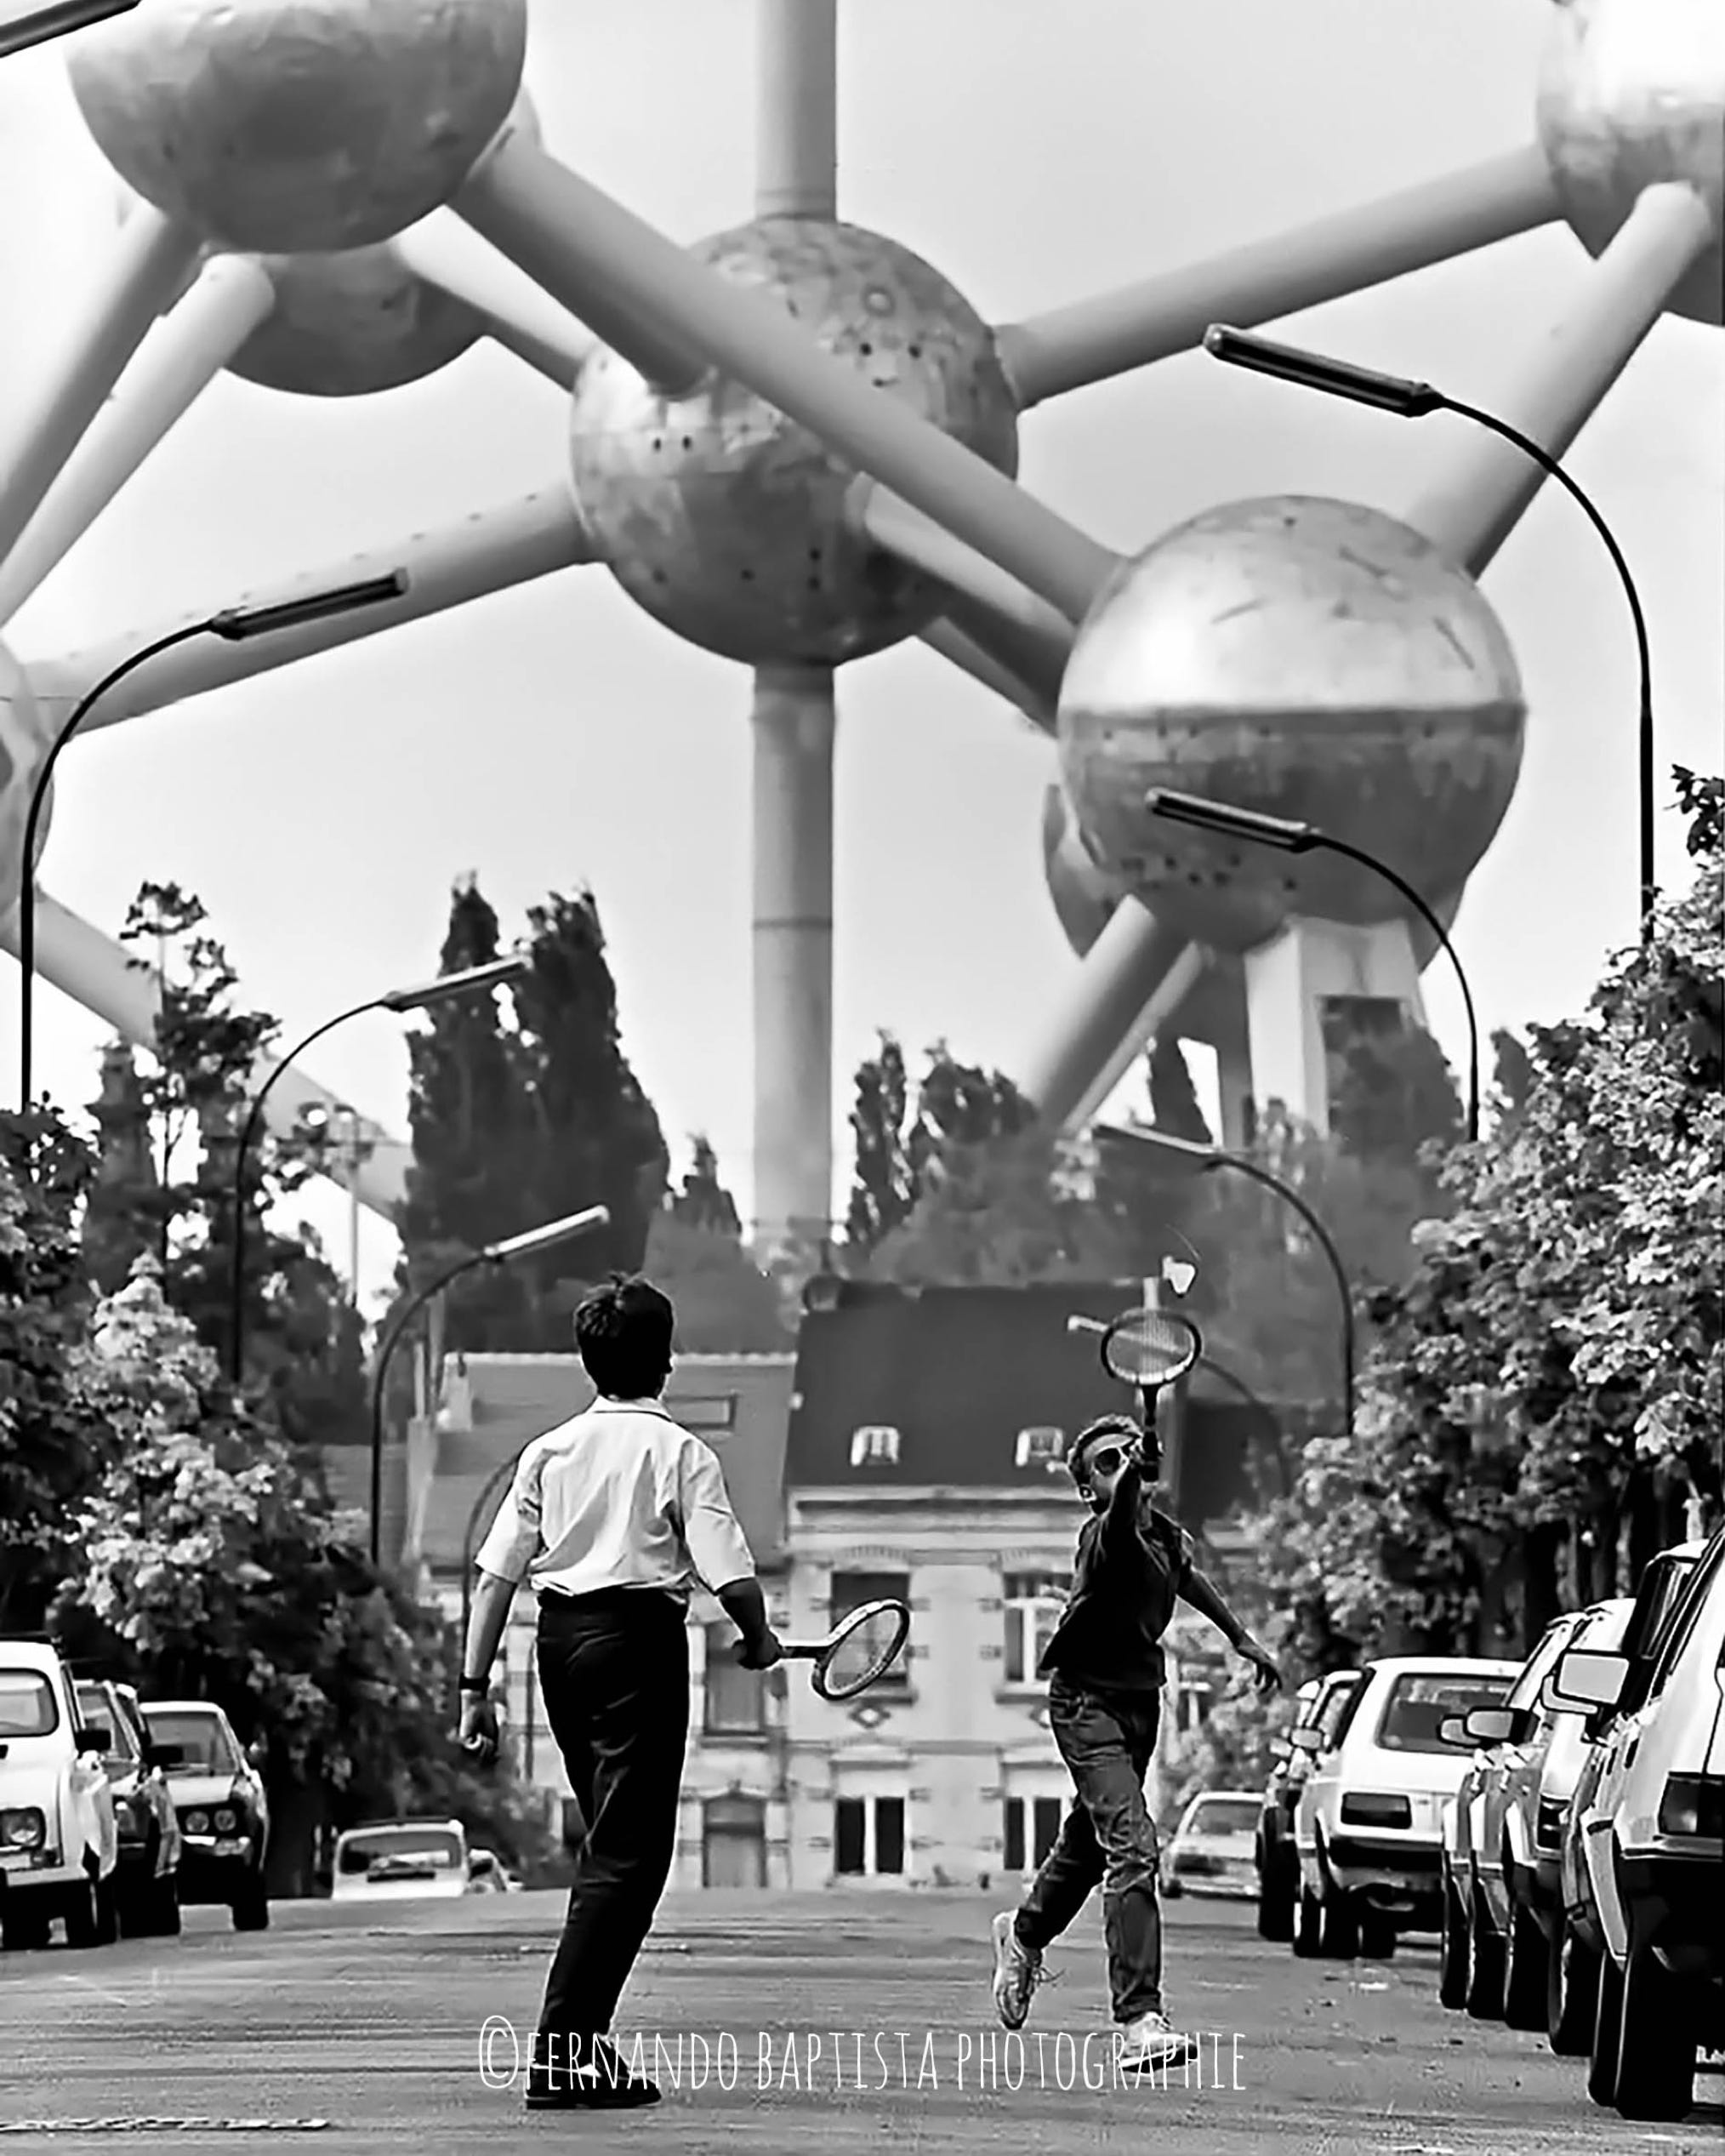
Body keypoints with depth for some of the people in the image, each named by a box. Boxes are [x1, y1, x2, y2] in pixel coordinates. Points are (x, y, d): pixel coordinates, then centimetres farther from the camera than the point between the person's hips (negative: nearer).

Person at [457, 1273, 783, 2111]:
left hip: (560, 1637, 6)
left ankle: (585, 2044, 19)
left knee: (611, 1847, 18)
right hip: (639, 1638, -6)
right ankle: (561, 2056, -15)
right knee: (626, 1858, -6)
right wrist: (758, 1639, 8)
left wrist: (474, 1686, 7)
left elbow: (495, 1575, 5)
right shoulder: (679, 1452, -4)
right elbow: (730, 1573, -12)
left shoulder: (548, 1451, 10)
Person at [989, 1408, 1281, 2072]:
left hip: (1140, 1700, 8)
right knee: (1132, 1846, -22)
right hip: (1087, 1701, -8)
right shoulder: (1104, 1537, -23)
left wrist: (1241, 1637, 31)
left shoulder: (1166, 1533, 0)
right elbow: (1120, 1513, -49)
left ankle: (1024, 1932, 54)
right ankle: (1139, 2020, -26)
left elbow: (1185, 1574, 24)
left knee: (1089, 1840, 24)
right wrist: (1130, 1471, -69)